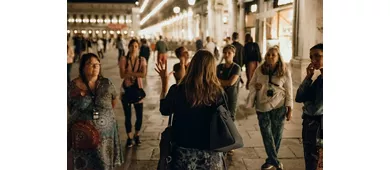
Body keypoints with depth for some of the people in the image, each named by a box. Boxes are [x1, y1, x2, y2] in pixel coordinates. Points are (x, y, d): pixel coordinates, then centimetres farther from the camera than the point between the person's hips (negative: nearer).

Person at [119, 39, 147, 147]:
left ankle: (137, 135, 28)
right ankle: (129, 137, 23)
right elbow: (122, 75, -15)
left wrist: (129, 73, -17)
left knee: (139, 115, 2)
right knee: (128, 116, 4)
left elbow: (144, 74, -15)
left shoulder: (142, 60, 0)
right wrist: (136, 74, -16)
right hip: (126, 89, -1)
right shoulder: (123, 59, -3)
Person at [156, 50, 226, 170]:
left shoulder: (177, 90, -16)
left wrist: (165, 82, 8)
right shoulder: (218, 92, -15)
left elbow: (164, 111, 4)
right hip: (211, 152, 0)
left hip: (184, 151, 0)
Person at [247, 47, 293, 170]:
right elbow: (251, 84, 9)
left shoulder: (285, 72, -4)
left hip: (279, 107, -1)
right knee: (266, 134, 0)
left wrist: (289, 108, -3)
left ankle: (271, 160, 25)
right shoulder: (259, 70, 1)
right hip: (262, 107, 1)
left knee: (276, 134, 8)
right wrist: (255, 86, -14)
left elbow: (289, 91, -1)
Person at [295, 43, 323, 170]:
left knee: (311, 159, 8)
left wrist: (306, 102, -4)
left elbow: (315, 109, -23)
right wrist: (308, 77, -7)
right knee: (309, 157, 20)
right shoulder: (320, 77, 7)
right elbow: (299, 98, 1)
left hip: (317, 124, -8)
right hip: (310, 123, 8)